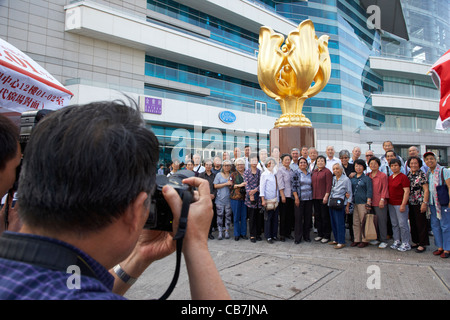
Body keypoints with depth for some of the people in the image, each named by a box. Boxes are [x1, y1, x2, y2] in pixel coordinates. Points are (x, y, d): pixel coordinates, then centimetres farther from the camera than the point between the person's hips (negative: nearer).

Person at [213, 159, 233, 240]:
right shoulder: (219, 175, 3)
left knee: (228, 215, 5)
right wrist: (226, 184, -10)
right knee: (220, 215, 1)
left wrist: (231, 184, -11)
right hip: (220, 199, -1)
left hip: (229, 199, 1)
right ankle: (220, 232, 9)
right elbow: (215, 186, -4)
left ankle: (227, 232, 16)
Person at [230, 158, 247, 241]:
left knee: (244, 216, 5)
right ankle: (237, 234, 14)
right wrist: (239, 185, -14)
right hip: (235, 198, -2)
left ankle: (243, 233, 18)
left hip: (245, 197, 2)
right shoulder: (233, 174, 5)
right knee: (236, 216, 2)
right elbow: (230, 185, -2)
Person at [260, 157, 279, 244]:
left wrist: (278, 198, 5)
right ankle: (268, 237, 12)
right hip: (268, 201, -5)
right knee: (268, 219, 2)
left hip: (276, 200, 5)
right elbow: (262, 188, -7)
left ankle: (274, 235, 21)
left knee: (275, 218, 9)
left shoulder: (275, 174, 10)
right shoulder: (264, 174, -5)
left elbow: (277, 186, 12)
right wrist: (263, 200, -12)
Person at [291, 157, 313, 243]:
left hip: (309, 199, 5)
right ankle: (298, 237, 8)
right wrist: (296, 197, -14)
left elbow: (312, 186, 17)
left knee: (308, 217, 8)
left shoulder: (310, 174, 12)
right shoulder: (295, 173, -2)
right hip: (299, 199, -4)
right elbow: (293, 186, -8)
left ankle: (306, 236, 21)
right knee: (298, 218, -1)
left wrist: (312, 196, 8)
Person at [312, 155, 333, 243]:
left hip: (323, 197, -6)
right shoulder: (314, 172, 14)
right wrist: (312, 195, 11)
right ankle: (320, 234, 23)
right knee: (317, 216, 11)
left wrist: (326, 196, -18)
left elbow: (329, 185, -12)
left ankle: (326, 236, 11)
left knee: (325, 216, 1)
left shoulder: (327, 172, -6)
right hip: (315, 197, 7)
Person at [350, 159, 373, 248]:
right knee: (355, 222, 9)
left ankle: (365, 240, 10)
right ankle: (357, 239, 18)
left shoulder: (367, 178, -3)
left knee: (363, 222, -1)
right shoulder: (352, 178, 13)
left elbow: (369, 191, -6)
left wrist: (368, 203, -12)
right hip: (354, 202, 5)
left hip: (363, 203, -5)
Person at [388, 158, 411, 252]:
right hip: (391, 204, 7)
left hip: (400, 204, -7)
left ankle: (406, 244, 7)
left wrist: (403, 204, -17)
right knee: (394, 224, 12)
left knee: (402, 224, -4)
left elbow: (406, 191, -13)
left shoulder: (403, 177, -9)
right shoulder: (390, 177, 13)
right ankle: (397, 241, 22)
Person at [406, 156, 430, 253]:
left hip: (419, 203, -6)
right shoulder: (408, 174, 9)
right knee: (413, 223, 12)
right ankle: (416, 242, 24)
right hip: (410, 203, 6)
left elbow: (426, 190, -11)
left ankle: (422, 244, 10)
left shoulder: (422, 175, -8)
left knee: (421, 223, 1)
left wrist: (424, 203, -16)